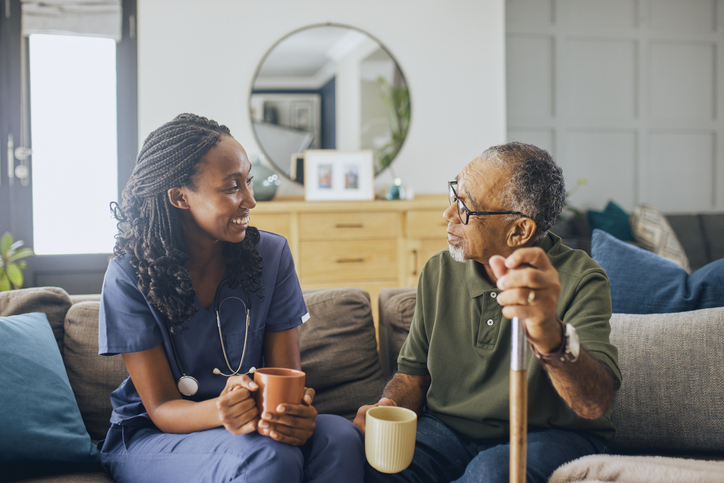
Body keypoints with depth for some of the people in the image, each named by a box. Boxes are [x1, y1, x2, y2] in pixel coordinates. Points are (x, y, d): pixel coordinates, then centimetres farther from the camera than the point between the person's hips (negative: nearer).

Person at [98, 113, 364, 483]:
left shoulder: (271, 255, -7)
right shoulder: (130, 276, -15)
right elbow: (161, 407, -14)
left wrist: (293, 411, -33)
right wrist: (219, 411, -38)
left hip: (248, 421, 3)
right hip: (150, 436, -3)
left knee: (339, 438, -28)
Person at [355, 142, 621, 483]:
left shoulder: (579, 280, -14)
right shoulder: (438, 272, 2)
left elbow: (595, 405, -28)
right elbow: (413, 372, 12)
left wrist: (551, 336, -49)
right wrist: (388, 409, -11)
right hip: (448, 430, 3)